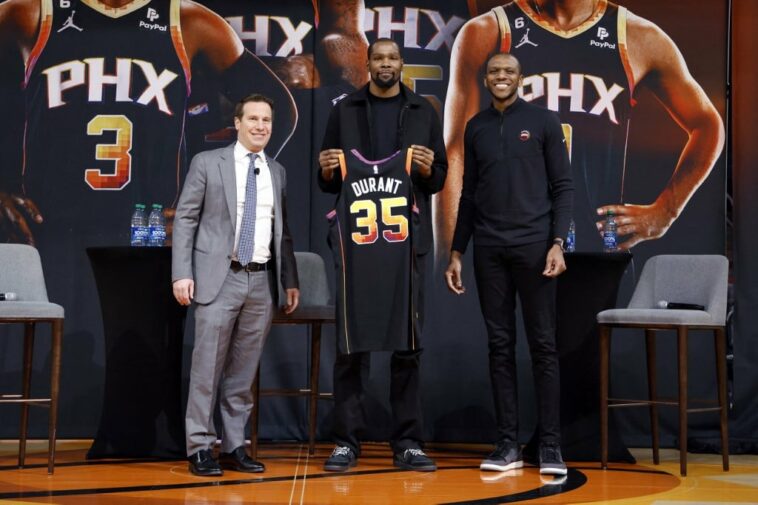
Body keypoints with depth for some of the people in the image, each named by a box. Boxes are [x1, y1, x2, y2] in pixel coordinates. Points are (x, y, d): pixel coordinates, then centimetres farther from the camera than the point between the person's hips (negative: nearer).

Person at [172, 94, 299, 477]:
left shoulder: (277, 172, 15)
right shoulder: (208, 163, 3)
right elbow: (185, 218, 0)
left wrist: (289, 281, 12)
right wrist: (182, 273, -9)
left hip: (262, 281, 4)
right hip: (219, 277, -4)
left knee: (244, 370, 7)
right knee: (208, 365, -4)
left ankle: (234, 446, 14)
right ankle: (200, 448, 4)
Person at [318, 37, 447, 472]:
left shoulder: (424, 113, 11)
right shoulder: (345, 111, 11)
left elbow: (440, 179, 11)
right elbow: (329, 184, 14)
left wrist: (428, 170, -9)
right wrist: (328, 172, -8)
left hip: (406, 240, 0)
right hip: (356, 239, 0)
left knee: (408, 344, 2)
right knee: (351, 343, 0)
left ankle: (408, 442, 9)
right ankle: (347, 441, 7)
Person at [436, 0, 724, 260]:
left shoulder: (638, 39, 6)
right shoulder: (486, 35, 2)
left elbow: (706, 125, 18)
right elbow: (456, 152, 0)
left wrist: (664, 212, 8)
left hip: (602, 253, 2)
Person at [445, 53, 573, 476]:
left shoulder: (543, 121, 2)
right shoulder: (476, 128, 12)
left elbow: (563, 186, -1)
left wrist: (557, 243, -11)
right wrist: (457, 253, 11)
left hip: (534, 245, -3)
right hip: (489, 249, 4)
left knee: (543, 345, -1)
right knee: (500, 345, 5)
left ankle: (551, 446, 3)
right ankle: (509, 444, 10)